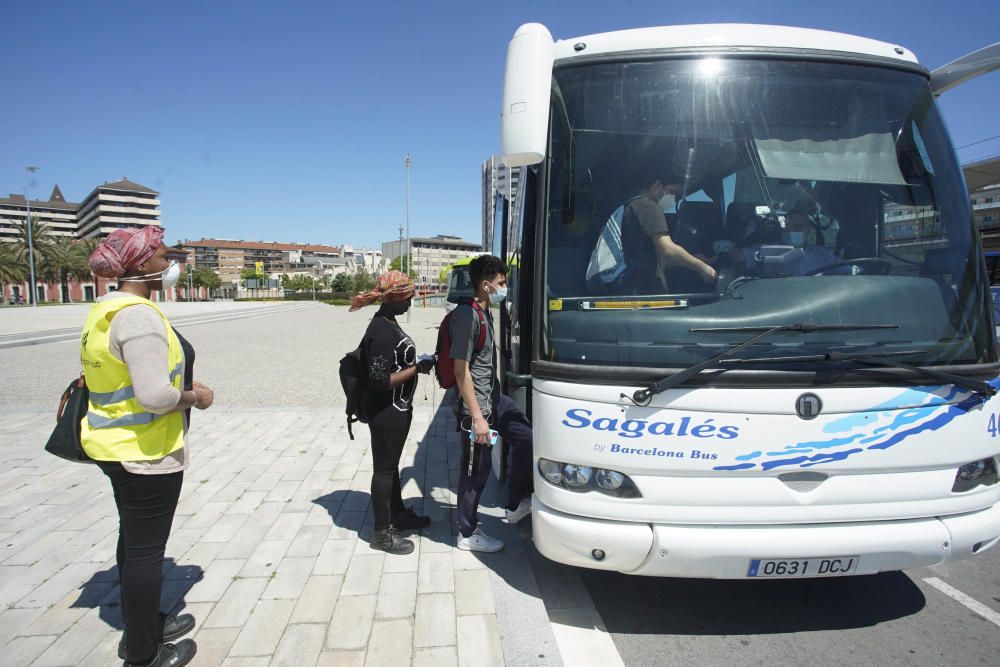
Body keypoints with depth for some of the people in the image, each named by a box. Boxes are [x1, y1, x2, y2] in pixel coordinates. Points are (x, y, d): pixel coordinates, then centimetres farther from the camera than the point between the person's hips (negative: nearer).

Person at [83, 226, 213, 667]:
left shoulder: (105, 309, 8)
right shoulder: (138, 315, -24)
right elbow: (154, 396, -31)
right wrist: (195, 397, -13)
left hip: (116, 445, 10)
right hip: (147, 452, -10)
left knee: (134, 540, 22)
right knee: (147, 547, 4)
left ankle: (144, 627, 40)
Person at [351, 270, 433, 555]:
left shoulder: (388, 324, 7)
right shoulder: (382, 333, -25)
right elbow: (381, 380, -26)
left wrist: (415, 364, 6)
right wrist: (417, 368, -20)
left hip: (398, 410, 10)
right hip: (386, 413, -10)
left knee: (392, 464, 22)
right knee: (384, 469, 4)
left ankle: (398, 514, 40)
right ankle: (382, 532, 19)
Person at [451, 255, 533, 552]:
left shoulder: (484, 313, 9)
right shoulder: (466, 316, -20)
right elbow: (461, 371, -22)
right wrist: (477, 417, -23)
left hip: (494, 397, 10)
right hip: (476, 404, -10)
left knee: (526, 437, 13)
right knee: (476, 469, 2)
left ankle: (516, 504, 27)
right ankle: (467, 535, 19)